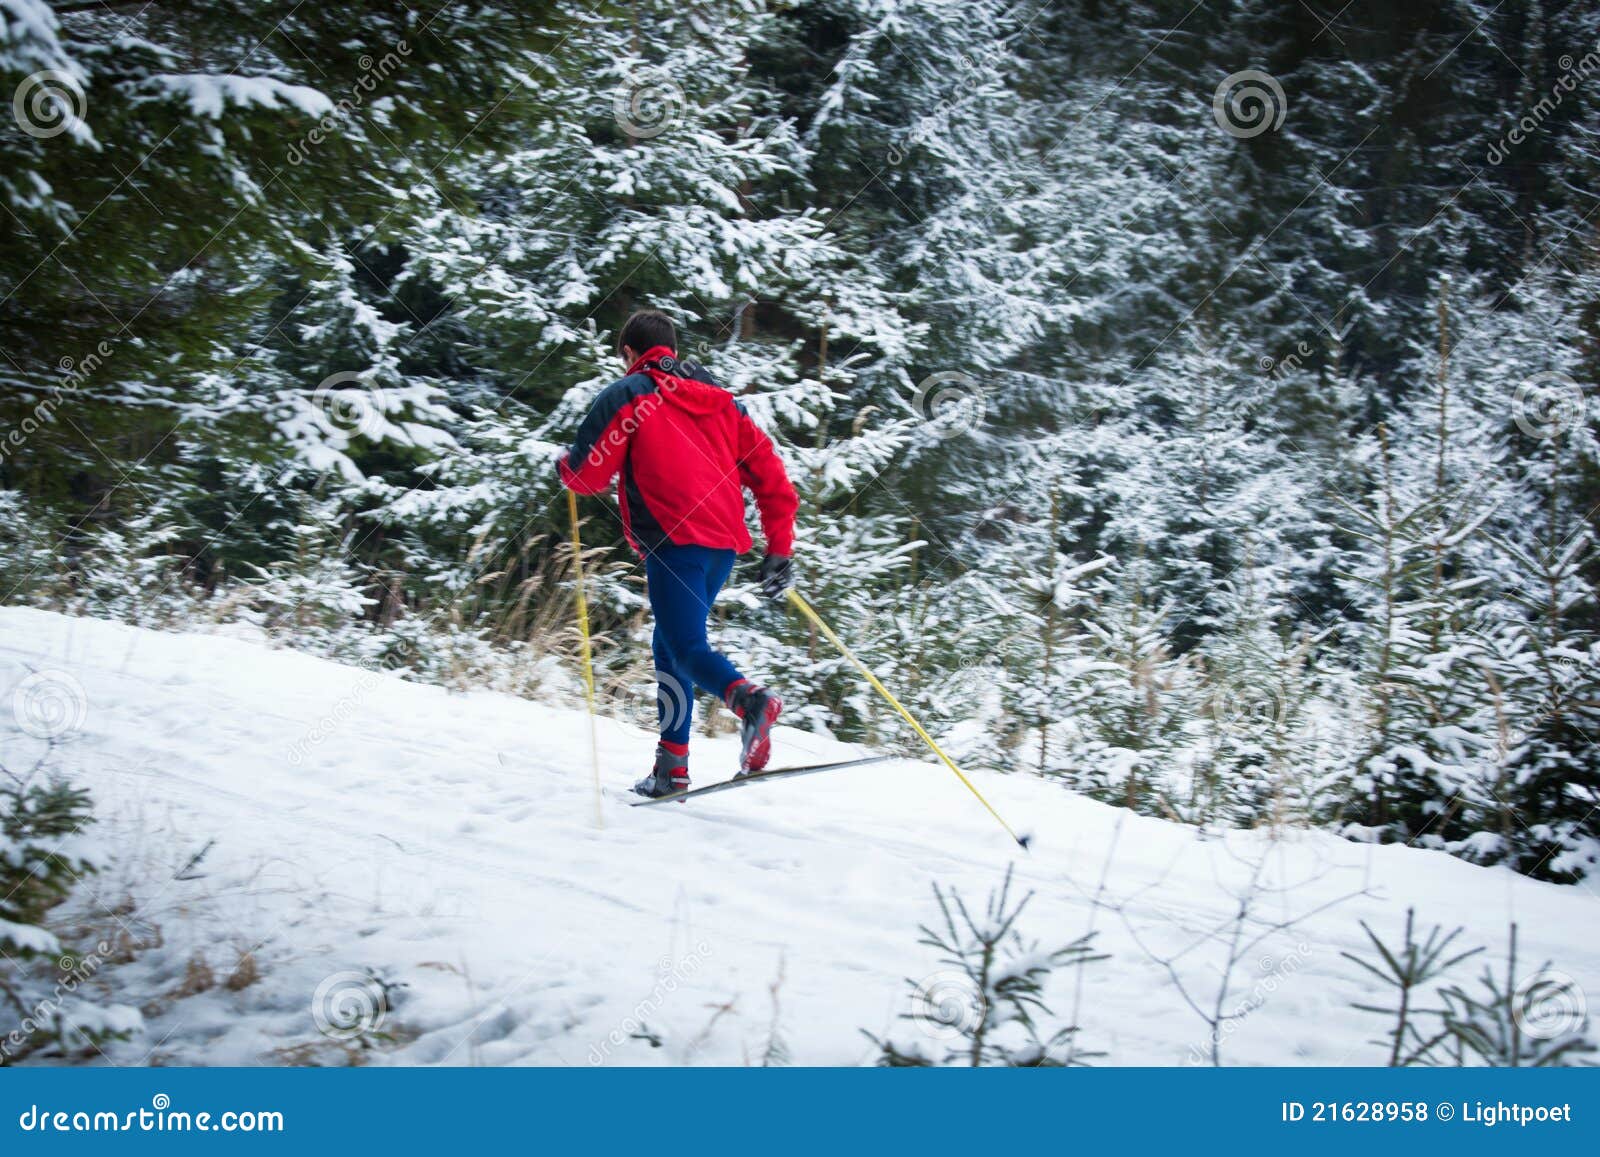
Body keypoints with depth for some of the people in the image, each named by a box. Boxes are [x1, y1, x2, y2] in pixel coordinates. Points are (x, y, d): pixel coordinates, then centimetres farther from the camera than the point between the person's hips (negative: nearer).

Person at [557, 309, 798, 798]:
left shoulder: (626, 396, 6)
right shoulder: (721, 399, 24)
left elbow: (588, 474, 2)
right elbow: (770, 474, 17)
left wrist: (564, 464, 26)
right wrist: (780, 549, 18)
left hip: (676, 541, -7)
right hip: (725, 542, 7)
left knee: (687, 647, -12)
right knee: (670, 646, 17)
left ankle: (749, 700, -42)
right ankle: (672, 766, 11)